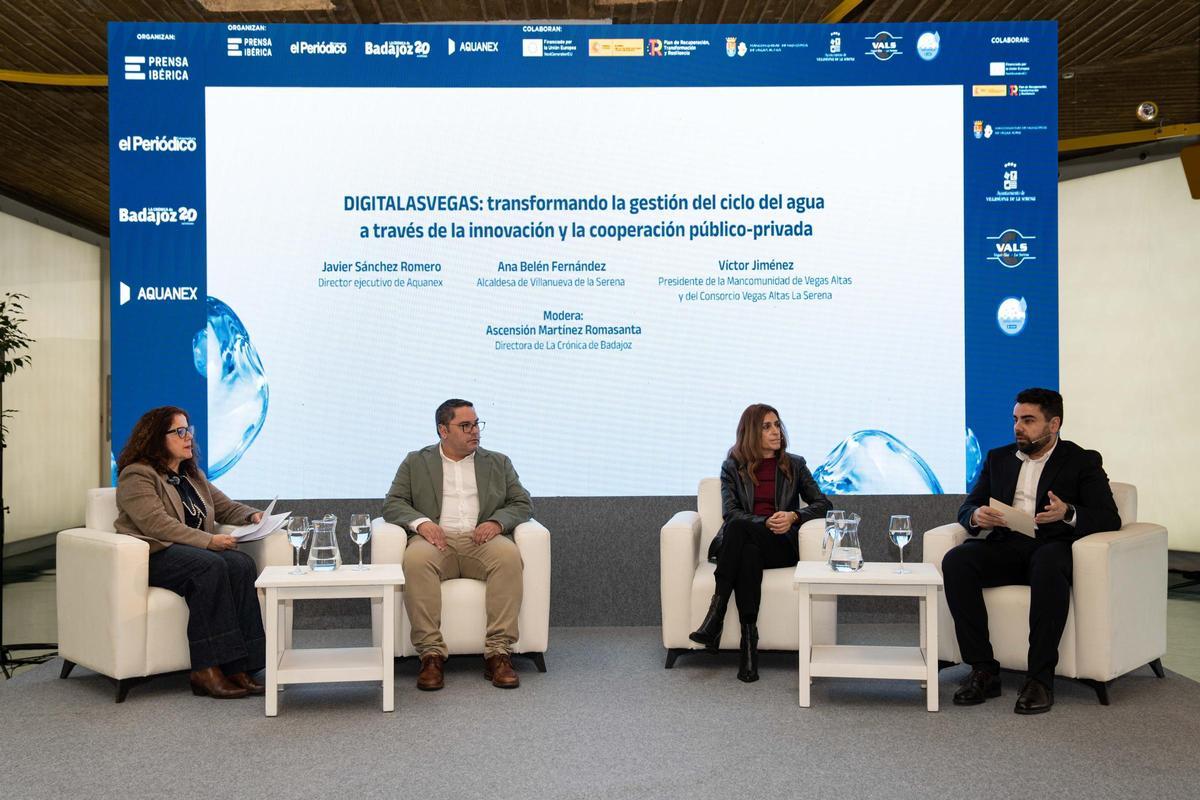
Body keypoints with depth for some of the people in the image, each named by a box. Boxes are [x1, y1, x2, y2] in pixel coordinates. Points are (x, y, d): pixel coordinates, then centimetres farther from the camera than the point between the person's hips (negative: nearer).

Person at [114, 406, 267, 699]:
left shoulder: (192, 475, 22)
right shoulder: (136, 476, -4)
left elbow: (225, 506, 26)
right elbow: (158, 524, -17)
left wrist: (252, 515, 3)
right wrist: (208, 541, -23)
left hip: (195, 552, 7)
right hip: (153, 556, -7)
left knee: (242, 564, -24)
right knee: (211, 567, -35)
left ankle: (238, 667, -30)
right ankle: (207, 670, -34)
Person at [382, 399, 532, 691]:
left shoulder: (499, 463, 20)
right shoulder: (416, 462, 17)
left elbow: (523, 503, 14)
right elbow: (393, 503, 9)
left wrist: (497, 522, -8)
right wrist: (420, 522, -13)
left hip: (482, 540, 1)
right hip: (437, 539, -1)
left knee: (508, 555, -33)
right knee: (416, 559, -36)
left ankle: (498, 653, -31)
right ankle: (431, 654, -32)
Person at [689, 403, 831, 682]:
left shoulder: (794, 465, 15)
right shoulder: (733, 467, 12)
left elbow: (823, 503, 11)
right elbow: (730, 512, 0)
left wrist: (794, 516, -9)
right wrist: (766, 522, -18)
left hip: (782, 546, 0)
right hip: (743, 543, 1)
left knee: (739, 527, -34)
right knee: (748, 552, -38)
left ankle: (715, 617, -38)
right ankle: (749, 642, -40)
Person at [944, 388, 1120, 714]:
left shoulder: (1082, 461, 8)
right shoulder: (998, 458, 21)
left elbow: (1110, 518, -2)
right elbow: (966, 508, 17)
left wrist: (1068, 513, -23)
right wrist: (976, 516, -9)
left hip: (1052, 545, -4)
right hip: (1005, 546, 4)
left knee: (1047, 565, -40)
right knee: (955, 561, -27)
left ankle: (1040, 678, -34)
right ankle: (984, 671, -23)